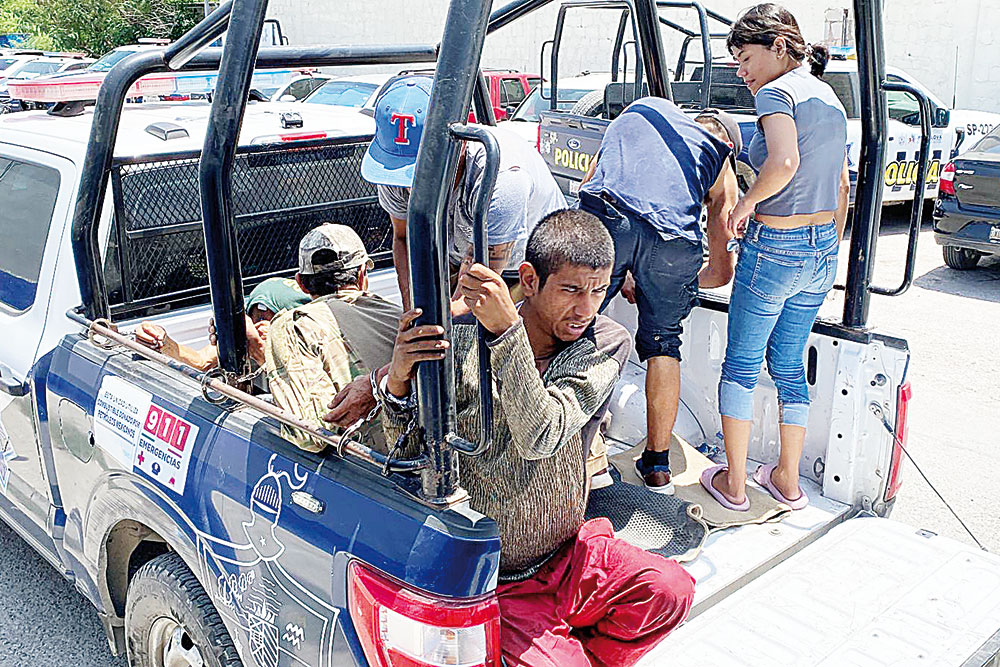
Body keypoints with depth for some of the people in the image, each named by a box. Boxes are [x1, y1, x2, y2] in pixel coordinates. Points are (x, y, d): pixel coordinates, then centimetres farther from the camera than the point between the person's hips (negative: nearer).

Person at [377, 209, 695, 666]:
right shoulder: (460, 342, -16)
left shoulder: (606, 344, -8)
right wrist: (397, 383, -32)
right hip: (496, 584, -3)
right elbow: (410, 460, -12)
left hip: (569, 552, 3)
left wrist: (507, 332, -36)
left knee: (670, 591, -17)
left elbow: (542, 437, -25)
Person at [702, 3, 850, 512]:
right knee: (789, 365, 18)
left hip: (774, 246, -8)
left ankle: (733, 483, 16)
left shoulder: (776, 92, -13)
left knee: (740, 365, 7)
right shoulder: (830, 99, 13)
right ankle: (787, 480, 27)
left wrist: (747, 202, -16)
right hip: (822, 248, 8)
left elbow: (784, 161, -33)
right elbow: (843, 185, 18)